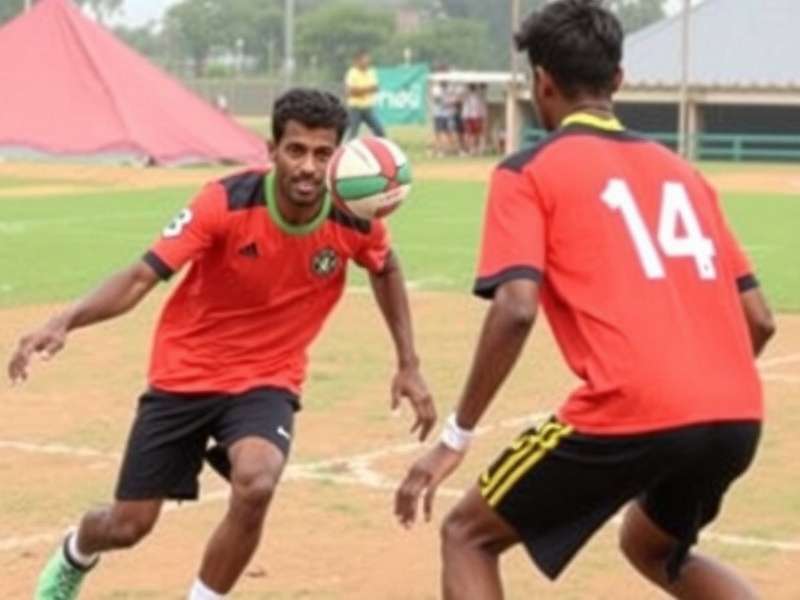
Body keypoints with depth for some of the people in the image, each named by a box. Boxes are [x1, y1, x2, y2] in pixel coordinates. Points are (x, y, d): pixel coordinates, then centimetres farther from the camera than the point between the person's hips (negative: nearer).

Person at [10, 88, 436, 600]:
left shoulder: (355, 220, -15)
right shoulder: (226, 202, -23)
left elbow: (386, 269, 9)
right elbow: (142, 277, -25)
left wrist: (409, 364, 7)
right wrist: (66, 321, -41)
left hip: (268, 381, 1)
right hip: (186, 374, -1)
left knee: (256, 485, -32)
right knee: (128, 525, 7)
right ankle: (74, 557, 46)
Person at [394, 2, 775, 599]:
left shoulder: (530, 171, 6)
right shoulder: (681, 170, 22)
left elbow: (516, 310, -9)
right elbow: (759, 319, 20)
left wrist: (457, 436, -4)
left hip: (632, 414, -6)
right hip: (736, 416, 6)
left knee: (469, 535, 14)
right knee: (652, 546, 34)